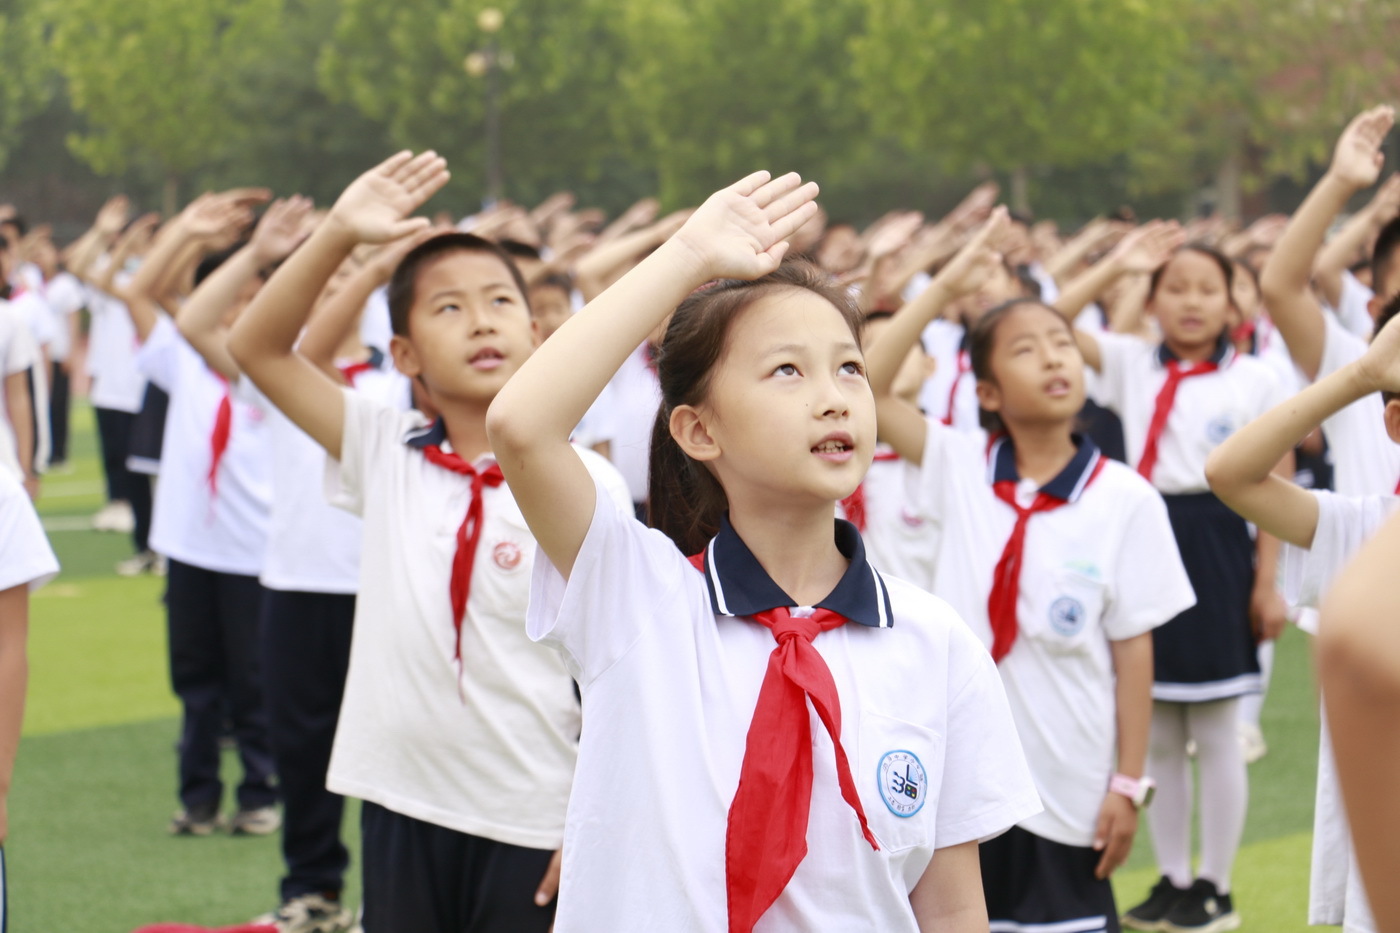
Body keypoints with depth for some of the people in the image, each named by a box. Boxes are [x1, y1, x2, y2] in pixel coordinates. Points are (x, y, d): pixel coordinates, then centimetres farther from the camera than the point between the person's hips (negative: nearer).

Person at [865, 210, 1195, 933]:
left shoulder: (1125, 499, -6)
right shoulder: (960, 469, 0)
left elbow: (1134, 649, -3)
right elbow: (868, 387, -9)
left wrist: (1129, 784, -4)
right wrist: (945, 289, -11)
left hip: (1067, 785, -2)